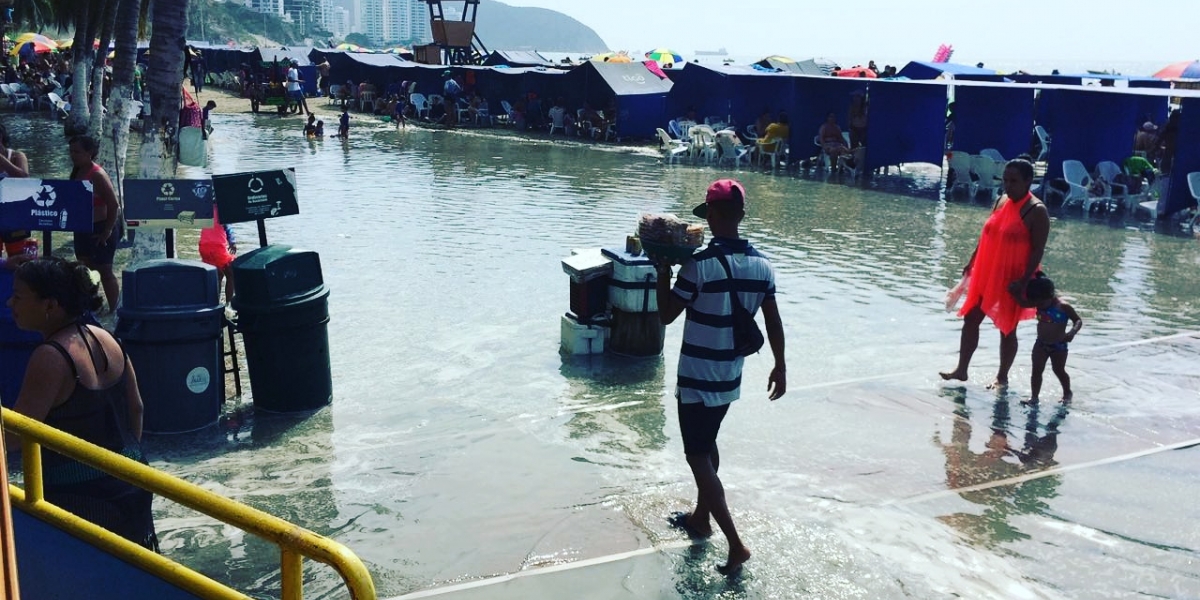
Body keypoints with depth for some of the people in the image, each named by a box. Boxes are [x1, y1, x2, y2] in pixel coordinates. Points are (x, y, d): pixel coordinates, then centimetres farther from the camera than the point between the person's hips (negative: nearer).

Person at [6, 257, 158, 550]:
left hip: (78, 494, -8)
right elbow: (136, 408, 10)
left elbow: (14, 435, -19)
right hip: (127, 479, 8)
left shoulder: (50, 358, -20)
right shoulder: (105, 339, 3)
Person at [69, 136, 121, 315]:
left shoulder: (97, 175, -21)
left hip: (100, 228, -9)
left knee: (104, 270, 0)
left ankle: (114, 311, 11)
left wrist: (108, 231, -20)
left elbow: (114, 205, -22)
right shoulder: (77, 172, 4)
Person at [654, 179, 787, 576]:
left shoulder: (700, 264, -21)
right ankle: (700, 518, 40)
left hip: (697, 379, -7)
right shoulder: (761, 265, -3)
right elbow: (773, 322, 5)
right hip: (730, 377, 7)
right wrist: (780, 367, 17)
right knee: (707, 444, 25)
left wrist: (663, 271, -1)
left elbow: (666, 315, -12)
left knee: (697, 456, 2)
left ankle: (735, 544, -2)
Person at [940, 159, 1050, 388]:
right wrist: (972, 262, 14)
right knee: (970, 319, 8)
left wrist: (1024, 281, -21)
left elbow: (1038, 250, -16)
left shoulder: (1037, 211, -13)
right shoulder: (1001, 201, 8)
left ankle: (1002, 377, 21)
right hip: (986, 275, 7)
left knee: (1007, 328, 6)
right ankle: (961, 369, 19)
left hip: (1012, 280, -7)